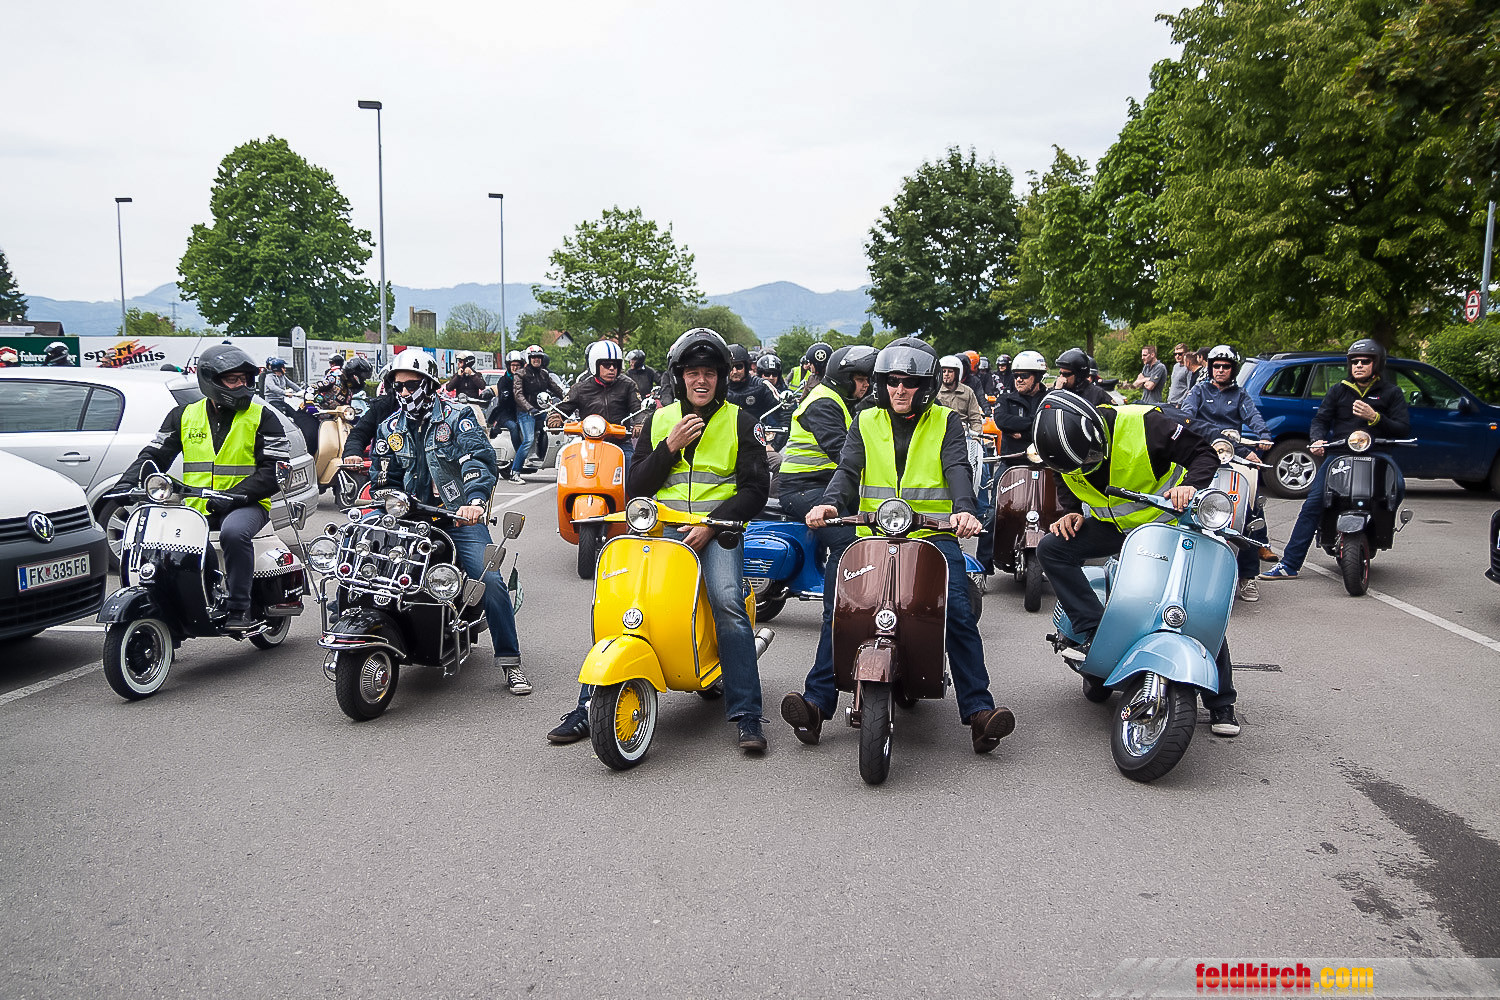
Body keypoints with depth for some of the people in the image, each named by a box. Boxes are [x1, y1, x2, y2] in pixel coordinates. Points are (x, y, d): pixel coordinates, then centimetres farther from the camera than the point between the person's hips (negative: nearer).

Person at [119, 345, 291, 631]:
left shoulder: (262, 417, 2)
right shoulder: (184, 415, 13)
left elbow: (275, 471, -5)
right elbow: (154, 455, 13)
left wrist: (234, 495, -19)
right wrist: (127, 483, -6)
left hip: (245, 504, -4)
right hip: (195, 507, 4)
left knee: (234, 532, -37)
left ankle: (239, 609, -25)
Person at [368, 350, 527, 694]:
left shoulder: (456, 416, -2)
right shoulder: (389, 428, 14)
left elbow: (480, 458, -17)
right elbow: (382, 480, 21)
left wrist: (476, 500, -34)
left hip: (460, 516, -4)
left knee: (489, 579, -21)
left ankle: (510, 661, -9)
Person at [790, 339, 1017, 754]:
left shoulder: (945, 422, 9)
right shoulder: (866, 423, 14)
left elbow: (957, 469, -7)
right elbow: (848, 470, 2)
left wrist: (964, 509, -29)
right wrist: (830, 503, -21)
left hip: (934, 536, -1)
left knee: (959, 613, -18)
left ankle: (978, 710, -13)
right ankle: (816, 703, -13)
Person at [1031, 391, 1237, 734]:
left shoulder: (1144, 424, -26)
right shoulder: (1065, 448, -10)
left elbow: (1204, 454, -18)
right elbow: (1067, 486, 12)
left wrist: (1190, 485, -37)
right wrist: (1071, 512, -9)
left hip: (1170, 523, -4)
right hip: (1114, 527, 4)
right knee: (1051, 547, -17)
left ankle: (1221, 702, 4)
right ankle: (1094, 631, -17)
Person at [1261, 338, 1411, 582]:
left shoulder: (1391, 392, 11)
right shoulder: (1339, 390, 17)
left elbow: (1404, 429, 3)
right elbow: (1320, 419, 12)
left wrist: (1375, 417, -14)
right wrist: (1318, 440, -10)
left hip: (1376, 453, -1)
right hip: (1340, 452, 1)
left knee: (1397, 488, -32)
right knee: (1313, 503, -13)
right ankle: (1289, 564, -13)